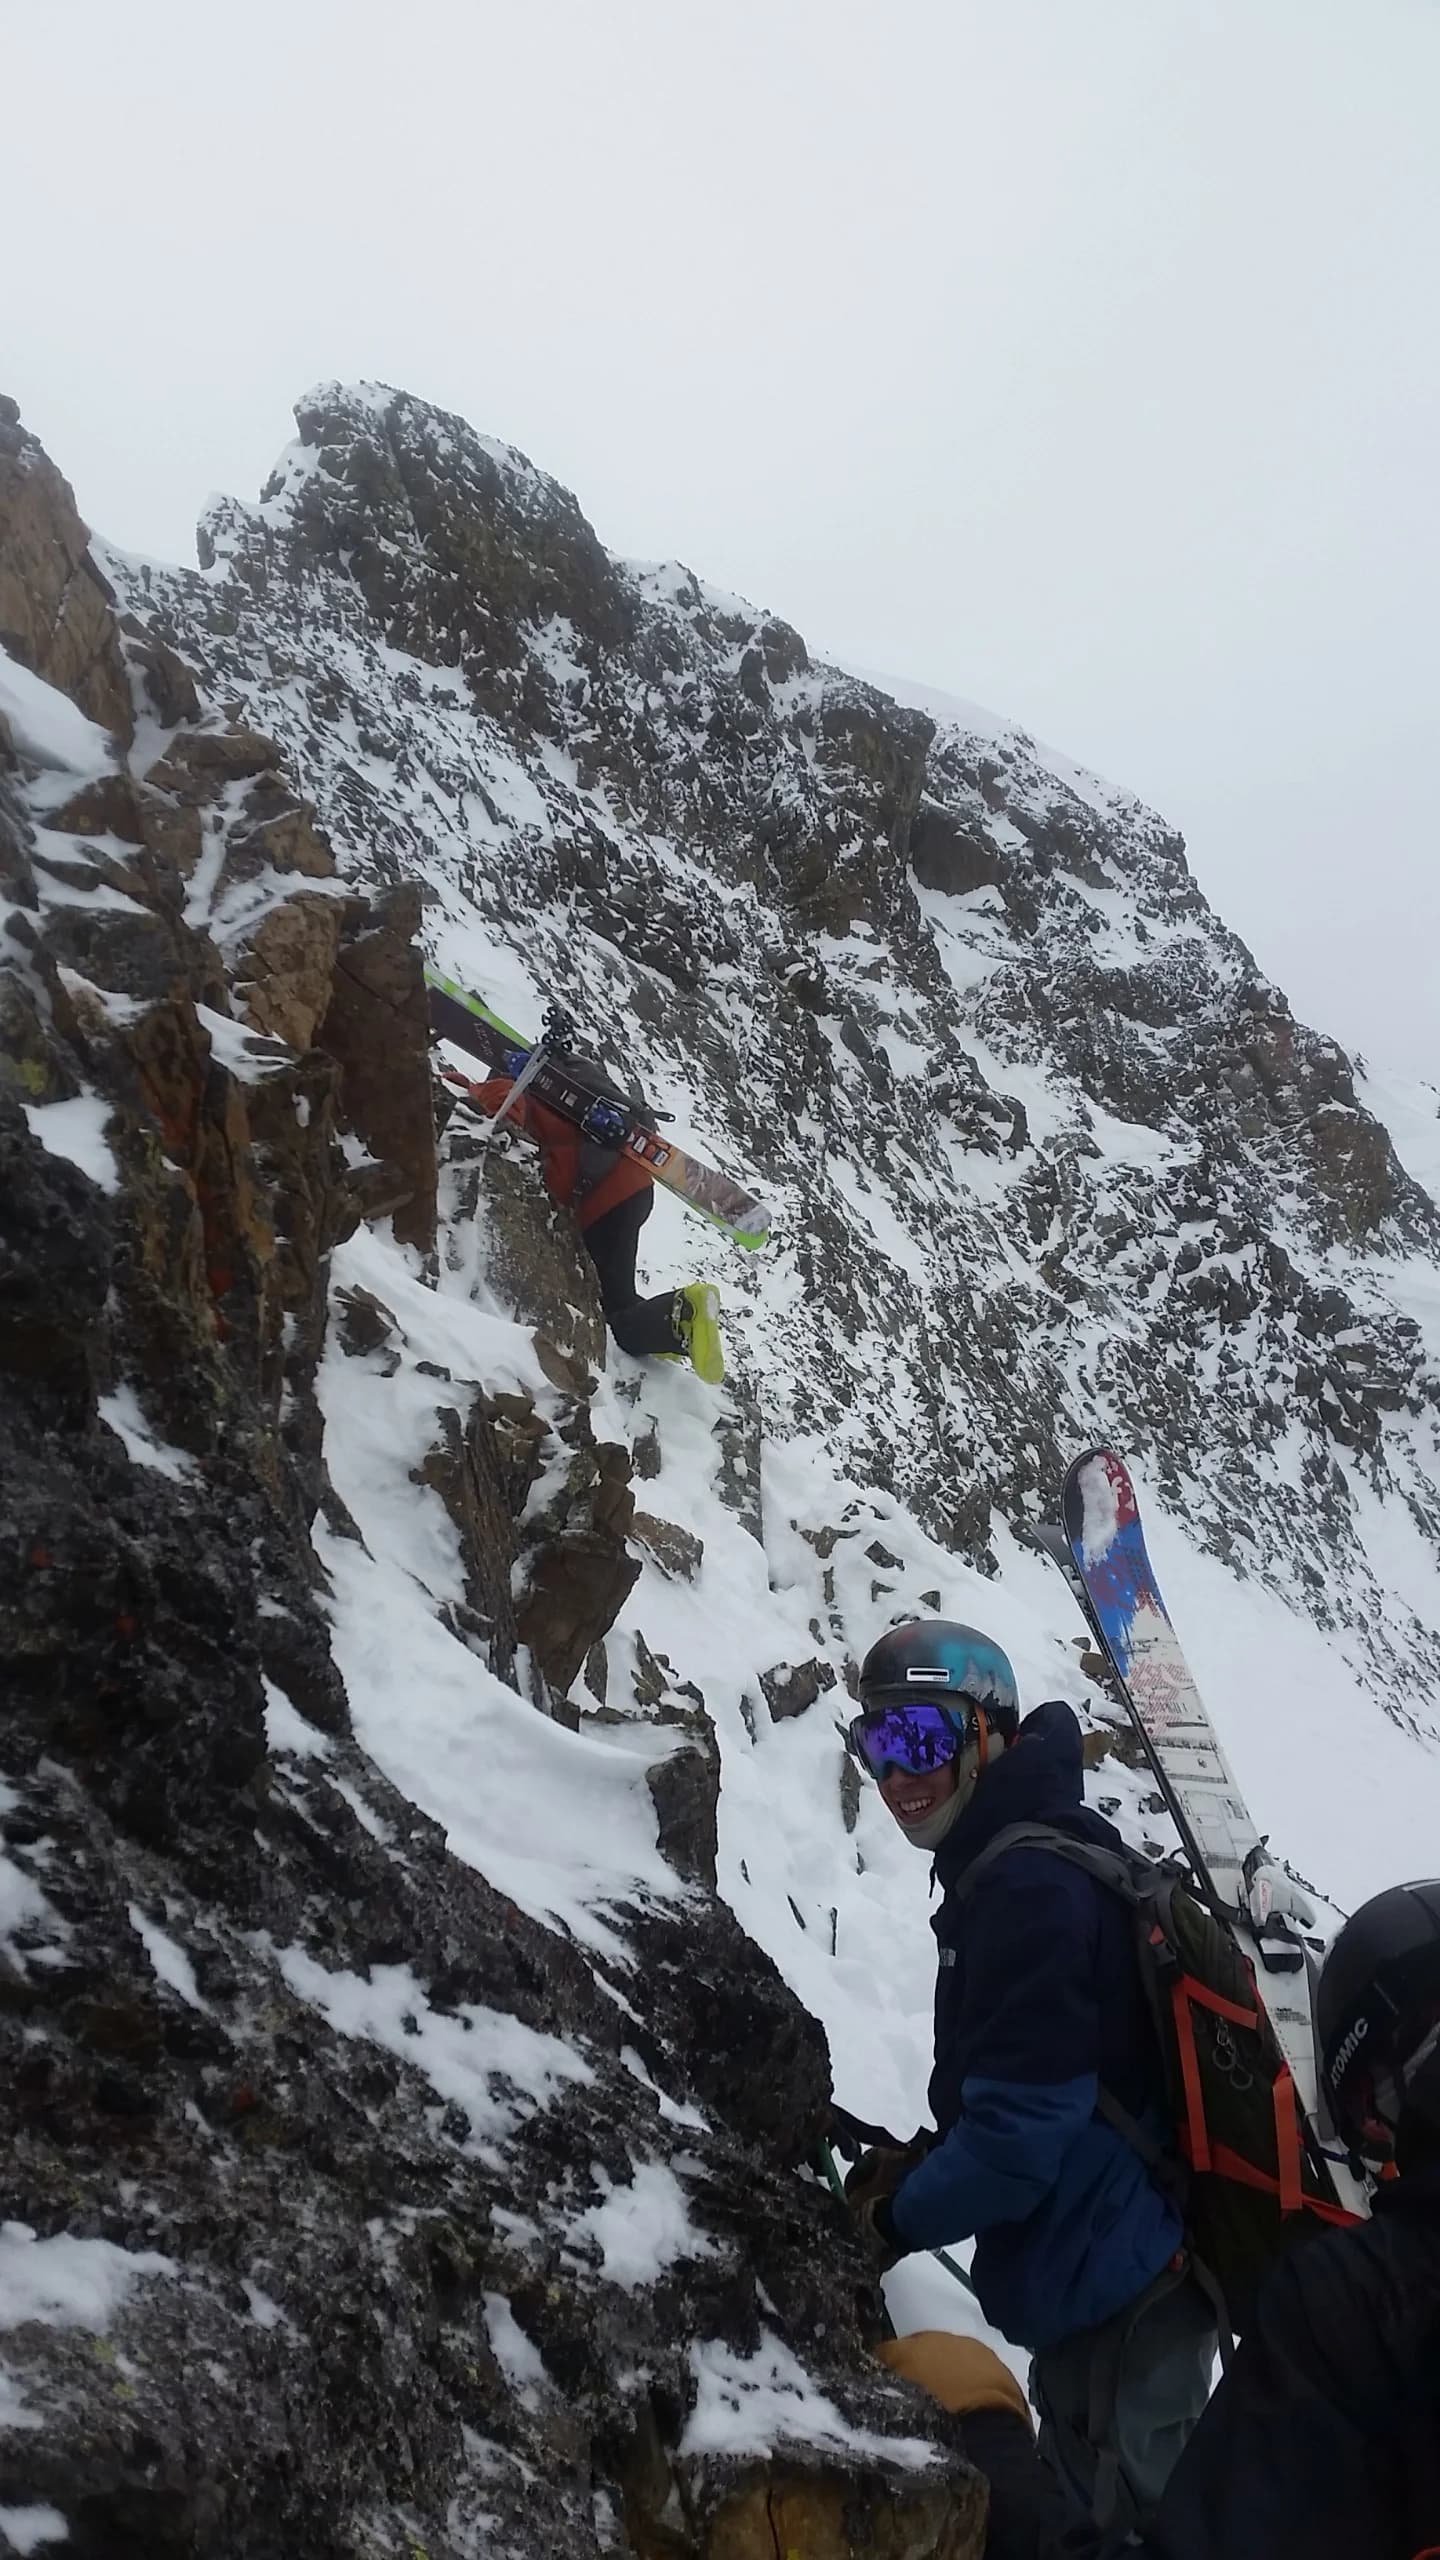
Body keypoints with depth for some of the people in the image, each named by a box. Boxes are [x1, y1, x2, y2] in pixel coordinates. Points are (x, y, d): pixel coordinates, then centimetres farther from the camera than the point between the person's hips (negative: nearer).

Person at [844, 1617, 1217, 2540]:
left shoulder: (1030, 1885, -25)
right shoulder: (1016, 1865, 9)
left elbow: (1021, 2131, -26)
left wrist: (893, 2218, -10)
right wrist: (916, 2165, 6)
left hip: (1113, 2285, -10)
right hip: (1104, 2275, 10)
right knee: (1097, 2506, 25)